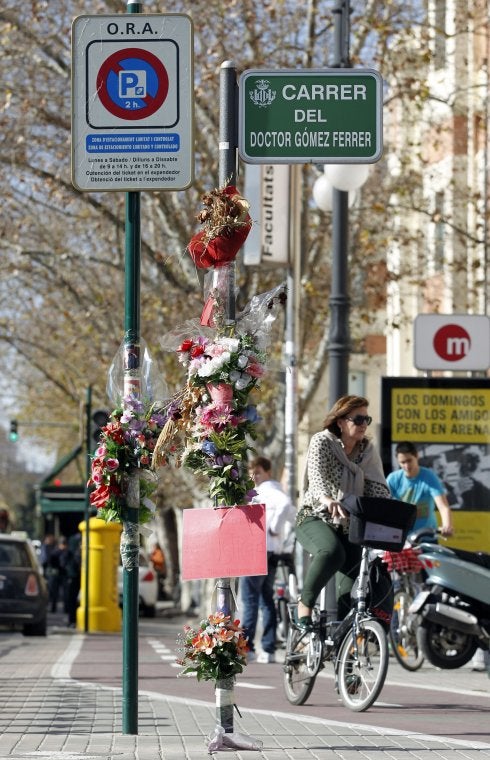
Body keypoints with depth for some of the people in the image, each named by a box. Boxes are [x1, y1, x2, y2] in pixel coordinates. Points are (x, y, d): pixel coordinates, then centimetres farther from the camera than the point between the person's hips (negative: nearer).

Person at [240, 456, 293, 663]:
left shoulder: (268, 489, -11)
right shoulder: (265, 490, 19)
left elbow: (285, 503, -28)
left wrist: (274, 528, -20)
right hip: (272, 552, 10)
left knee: (250, 599, -8)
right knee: (266, 599, 10)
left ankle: (246, 647, -10)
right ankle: (268, 649, 9)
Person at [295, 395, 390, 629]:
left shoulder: (368, 451, 5)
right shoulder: (322, 442, -10)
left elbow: (378, 488, -5)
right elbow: (316, 476, -29)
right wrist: (326, 499, -51)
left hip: (349, 525, 5)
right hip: (315, 519, -5)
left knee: (350, 586, -9)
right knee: (332, 551, -36)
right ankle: (305, 604, -18)